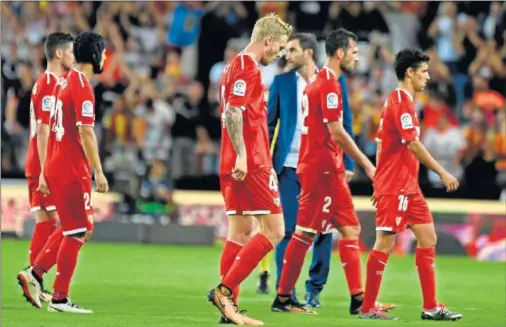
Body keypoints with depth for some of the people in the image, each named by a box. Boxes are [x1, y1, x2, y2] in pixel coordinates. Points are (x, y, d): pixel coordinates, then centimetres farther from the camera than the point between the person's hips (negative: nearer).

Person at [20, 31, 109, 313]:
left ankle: (37, 273, 13)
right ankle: (60, 298, -1)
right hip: (72, 171, -9)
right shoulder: (82, 86, -14)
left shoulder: (66, 81, 14)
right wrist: (99, 172, -17)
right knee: (78, 233, -3)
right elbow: (86, 132, -19)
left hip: (56, 166, 9)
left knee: (83, 229, 17)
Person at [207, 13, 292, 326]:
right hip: (252, 163, -10)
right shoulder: (248, 68, -10)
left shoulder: (236, 66, 19)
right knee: (274, 230, -8)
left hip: (237, 163, 10)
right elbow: (233, 112, -20)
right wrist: (241, 155, -25)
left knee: (241, 233, 10)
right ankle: (225, 289, -12)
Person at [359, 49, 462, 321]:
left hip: (408, 186, 10)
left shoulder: (397, 100, 16)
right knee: (385, 242, -6)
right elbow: (413, 145, -19)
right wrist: (442, 173, -15)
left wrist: (379, 183, 21)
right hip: (395, 186, -10)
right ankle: (367, 308, -1)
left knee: (428, 238, 8)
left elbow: (380, 143, 19)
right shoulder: (401, 101, -14)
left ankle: (430, 307, 9)